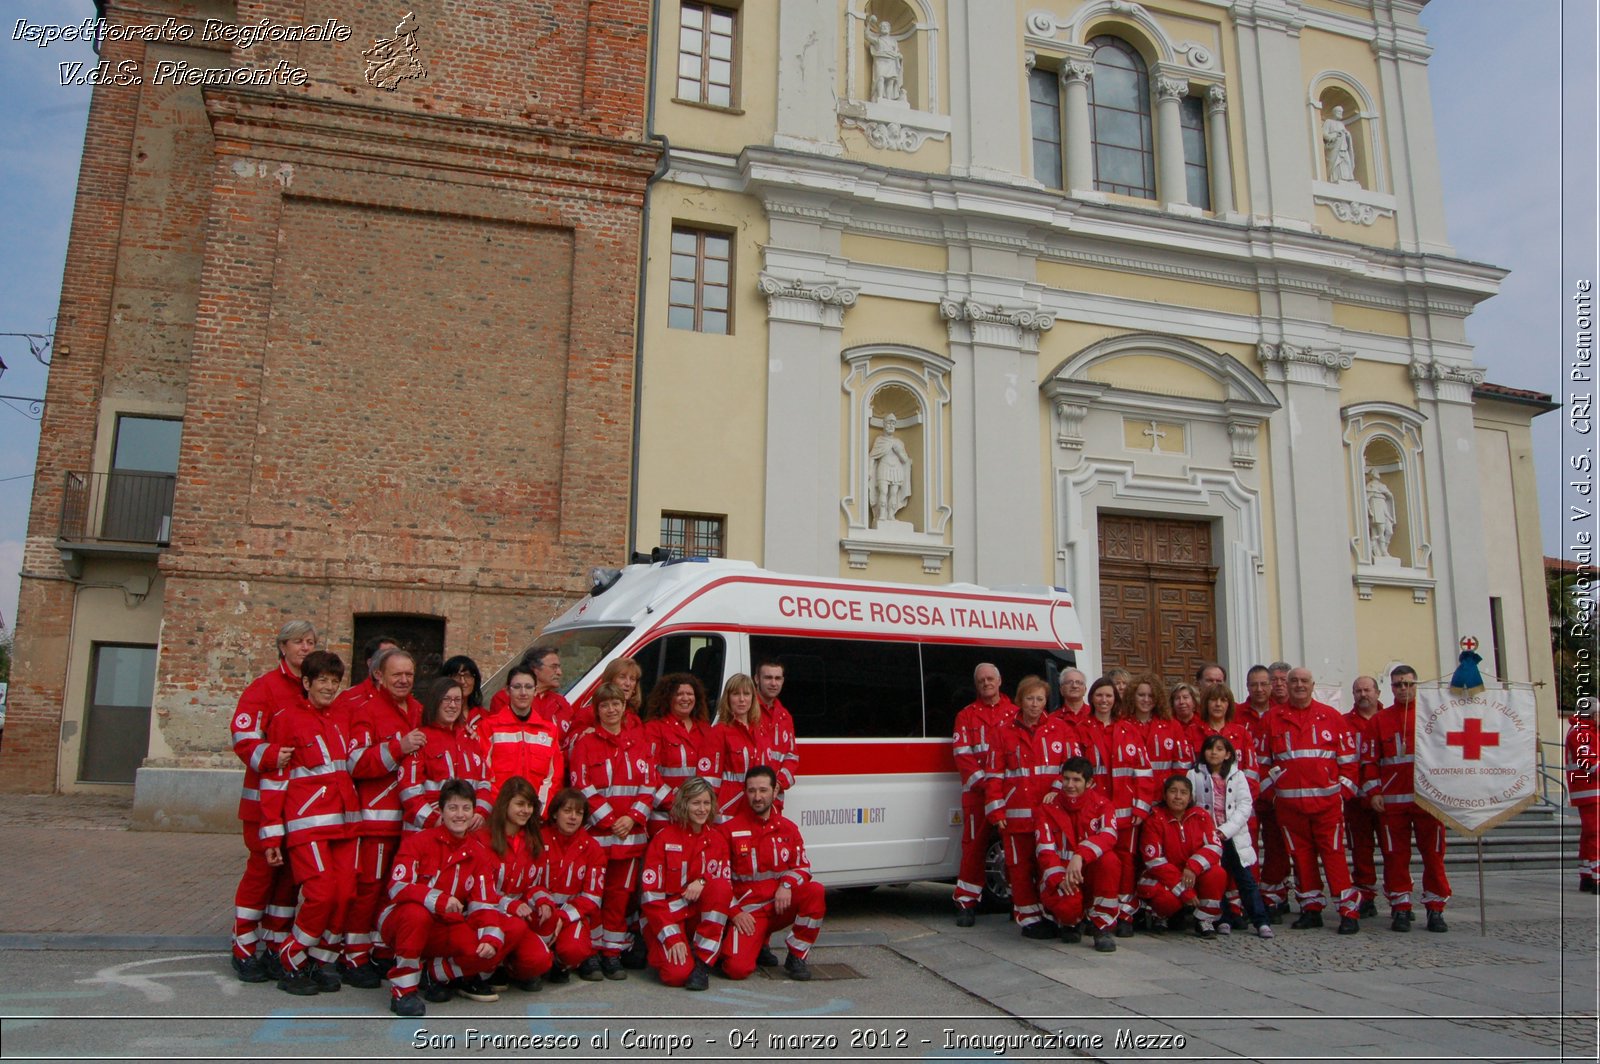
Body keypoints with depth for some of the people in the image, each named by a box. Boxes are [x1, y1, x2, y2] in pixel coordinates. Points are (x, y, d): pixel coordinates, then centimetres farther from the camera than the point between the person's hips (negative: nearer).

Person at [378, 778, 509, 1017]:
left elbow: (483, 904, -2)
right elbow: (397, 888, -22)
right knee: (417, 913, -38)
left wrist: (491, 937, -21)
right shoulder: (418, 841, -10)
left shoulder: (476, 853, 3)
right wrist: (438, 899, -38)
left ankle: (436, 974, 7)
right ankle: (402, 988, -19)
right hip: (400, 924, -4)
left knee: (490, 952, -21)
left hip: (445, 930, 4)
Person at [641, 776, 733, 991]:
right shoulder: (664, 838, -7)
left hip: (701, 916, 3)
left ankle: (702, 964, -17)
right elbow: (651, 894, -10)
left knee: (721, 887, -27)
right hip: (664, 917, -3)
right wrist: (673, 939, -18)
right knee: (677, 973, -29)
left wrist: (703, 882, -22)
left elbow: (725, 883, 1)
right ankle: (662, 951, 8)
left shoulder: (717, 840, 5)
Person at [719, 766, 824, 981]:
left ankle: (796, 957, -8)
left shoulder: (787, 828, 5)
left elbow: (802, 866, 5)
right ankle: (757, 944, 13)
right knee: (738, 968, -25)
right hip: (746, 911, -3)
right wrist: (734, 912, -10)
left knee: (815, 891, -27)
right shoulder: (728, 829, -4)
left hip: (781, 906, 3)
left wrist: (787, 884, -16)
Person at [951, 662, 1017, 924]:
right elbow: (962, 755, 2)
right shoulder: (966, 716, 10)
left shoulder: (1016, 713, 12)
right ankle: (966, 903, 6)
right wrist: (983, 780, -11)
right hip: (977, 792, -1)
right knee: (974, 846, -1)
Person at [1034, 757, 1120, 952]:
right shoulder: (1048, 807, -2)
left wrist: (1079, 856, -39)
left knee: (1109, 859, -32)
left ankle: (1102, 927, -15)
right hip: (1058, 876, -1)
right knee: (1065, 901, -35)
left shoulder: (1101, 804, -2)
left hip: (1092, 875, 1)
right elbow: (1045, 850, -11)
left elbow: (1108, 836, -23)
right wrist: (1059, 879, -29)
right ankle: (1068, 923, 7)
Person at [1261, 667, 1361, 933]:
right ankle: (1311, 908, 17)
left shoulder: (1330, 716, 6)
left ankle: (1349, 911, 2)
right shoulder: (1273, 718, 9)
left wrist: (1345, 788, 0)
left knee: (1334, 854, -3)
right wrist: (1268, 788, 7)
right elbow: (1264, 759, 13)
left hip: (1327, 799, -2)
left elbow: (1347, 756, 6)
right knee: (1300, 856, 7)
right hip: (1289, 801, 2)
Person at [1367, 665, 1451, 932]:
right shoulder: (1379, 720, 10)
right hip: (1392, 800, 1)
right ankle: (1400, 908, 12)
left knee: (1433, 855, 3)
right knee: (1395, 856, 3)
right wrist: (1374, 791, -1)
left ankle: (1435, 909, 14)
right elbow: (1371, 759, 8)